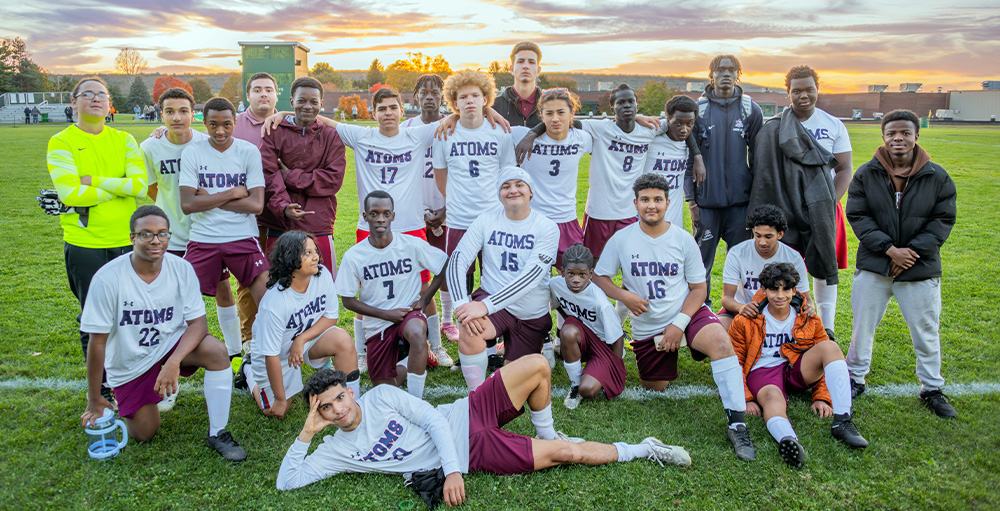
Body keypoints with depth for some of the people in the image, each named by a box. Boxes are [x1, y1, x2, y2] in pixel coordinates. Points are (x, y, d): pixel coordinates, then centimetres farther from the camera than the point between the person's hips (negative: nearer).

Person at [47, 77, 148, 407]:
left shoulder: (124, 140, 7)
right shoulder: (61, 143, -1)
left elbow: (140, 183, -8)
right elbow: (69, 193, -15)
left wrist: (95, 181, -13)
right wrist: (121, 187, -11)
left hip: (129, 240, 2)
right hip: (85, 243, -2)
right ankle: (101, 390, 21)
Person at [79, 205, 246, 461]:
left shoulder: (181, 268, -16)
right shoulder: (108, 278, -22)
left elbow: (198, 322, -16)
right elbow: (97, 342, -16)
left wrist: (173, 362, -33)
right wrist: (94, 400, -10)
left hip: (172, 343, 1)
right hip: (130, 361, -1)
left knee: (216, 350, -29)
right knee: (144, 434, 3)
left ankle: (217, 433, -15)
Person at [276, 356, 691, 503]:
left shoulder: (380, 396, -2)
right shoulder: (336, 450, -2)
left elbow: (432, 420, -7)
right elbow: (286, 481, -7)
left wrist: (452, 468, -19)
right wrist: (306, 432, -17)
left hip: (467, 416, 2)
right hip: (473, 452, -2)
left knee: (536, 365, -16)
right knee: (564, 453, -13)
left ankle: (546, 435, 8)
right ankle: (643, 450, 6)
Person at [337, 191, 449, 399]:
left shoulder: (412, 245, -9)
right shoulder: (353, 256, -8)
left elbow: (446, 265, 3)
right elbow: (348, 301, -2)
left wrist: (424, 299, -4)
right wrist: (386, 314, -11)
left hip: (409, 314, -2)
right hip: (377, 325, 2)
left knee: (417, 333, -39)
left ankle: (415, 400, -22)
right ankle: (404, 367, 40)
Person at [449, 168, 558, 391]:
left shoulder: (547, 228, -11)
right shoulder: (486, 221, -4)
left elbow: (531, 276, -22)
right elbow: (457, 261, -11)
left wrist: (486, 305, -32)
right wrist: (462, 303, -30)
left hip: (532, 316, 0)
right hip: (490, 301, 0)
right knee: (469, 329, -33)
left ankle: (543, 346, 40)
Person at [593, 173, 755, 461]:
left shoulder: (683, 240, -4)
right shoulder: (621, 239, -4)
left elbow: (699, 288, -1)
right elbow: (599, 277, 1)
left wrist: (679, 324, -15)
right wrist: (624, 296, -19)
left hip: (687, 313, -1)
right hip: (646, 326, 2)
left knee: (720, 342, -32)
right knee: (655, 387, 9)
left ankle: (737, 423, -29)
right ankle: (663, 358, 44)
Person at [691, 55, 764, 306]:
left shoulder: (751, 110, 5)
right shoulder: (698, 109, 2)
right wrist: (691, 199, 0)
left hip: (740, 200, 1)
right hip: (707, 200, -1)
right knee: (702, 260, 5)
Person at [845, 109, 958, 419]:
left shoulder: (937, 177, -2)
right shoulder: (866, 175, -3)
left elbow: (943, 220, -1)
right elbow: (858, 216, -6)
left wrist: (913, 251, -13)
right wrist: (889, 249, -15)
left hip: (921, 269, 0)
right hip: (873, 266, 0)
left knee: (926, 332, 10)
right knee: (863, 325, 9)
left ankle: (932, 390, 27)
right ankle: (855, 378, 27)